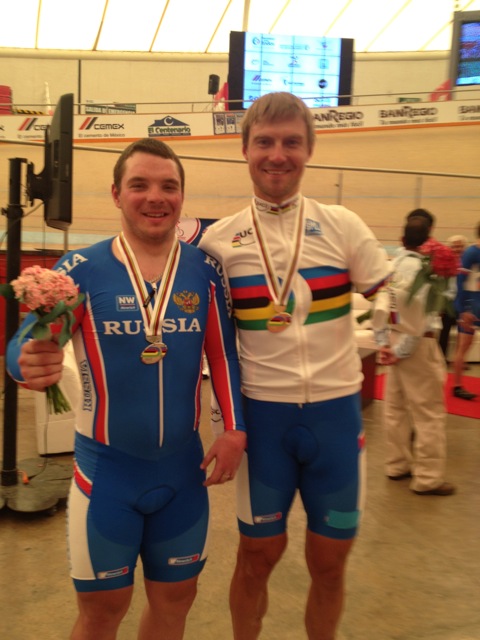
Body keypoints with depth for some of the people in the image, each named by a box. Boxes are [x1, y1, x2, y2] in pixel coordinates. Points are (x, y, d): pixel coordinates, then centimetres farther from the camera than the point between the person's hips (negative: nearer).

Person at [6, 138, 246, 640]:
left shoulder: (204, 270, -2)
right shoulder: (81, 269, -10)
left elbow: (223, 355, 4)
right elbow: (27, 344, -14)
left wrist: (235, 428, -3)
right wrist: (30, 364, -37)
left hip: (184, 466, 3)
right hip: (106, 467, -2)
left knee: (175, 597, 19)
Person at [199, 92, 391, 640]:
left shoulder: (343, 226, -1)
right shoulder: (219, 239, -1)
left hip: (336, 409, 1)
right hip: (262, 413, 0)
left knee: (329, 559, 13)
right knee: (258, 554, 13)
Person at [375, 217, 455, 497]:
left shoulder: (394, 264, 6)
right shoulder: (420, 268, -18)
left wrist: (383, 342, 4)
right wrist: (401, 351, -15)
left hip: (397, 336, 9)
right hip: (417, 342, -8)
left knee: (396, 407, 15)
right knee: (430, 412, 1)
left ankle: (398, 465, 28)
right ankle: (428, 478, 9)